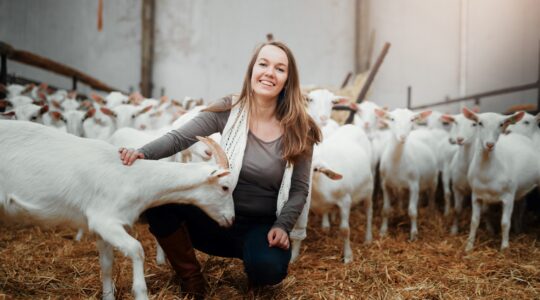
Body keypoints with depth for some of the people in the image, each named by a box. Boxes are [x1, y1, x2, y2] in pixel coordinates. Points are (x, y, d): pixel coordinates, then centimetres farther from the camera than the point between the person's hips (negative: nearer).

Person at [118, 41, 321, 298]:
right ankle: (190, 276, -1)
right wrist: (143, 153, -35)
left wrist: (282, 225, -18)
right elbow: (179, 138, -16)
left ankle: (253, 253, 7)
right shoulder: (229, 110, -7)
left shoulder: (299, 130, -7)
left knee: (268, 267, -35)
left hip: (262, 225, -1)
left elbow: (299, 189, -2)